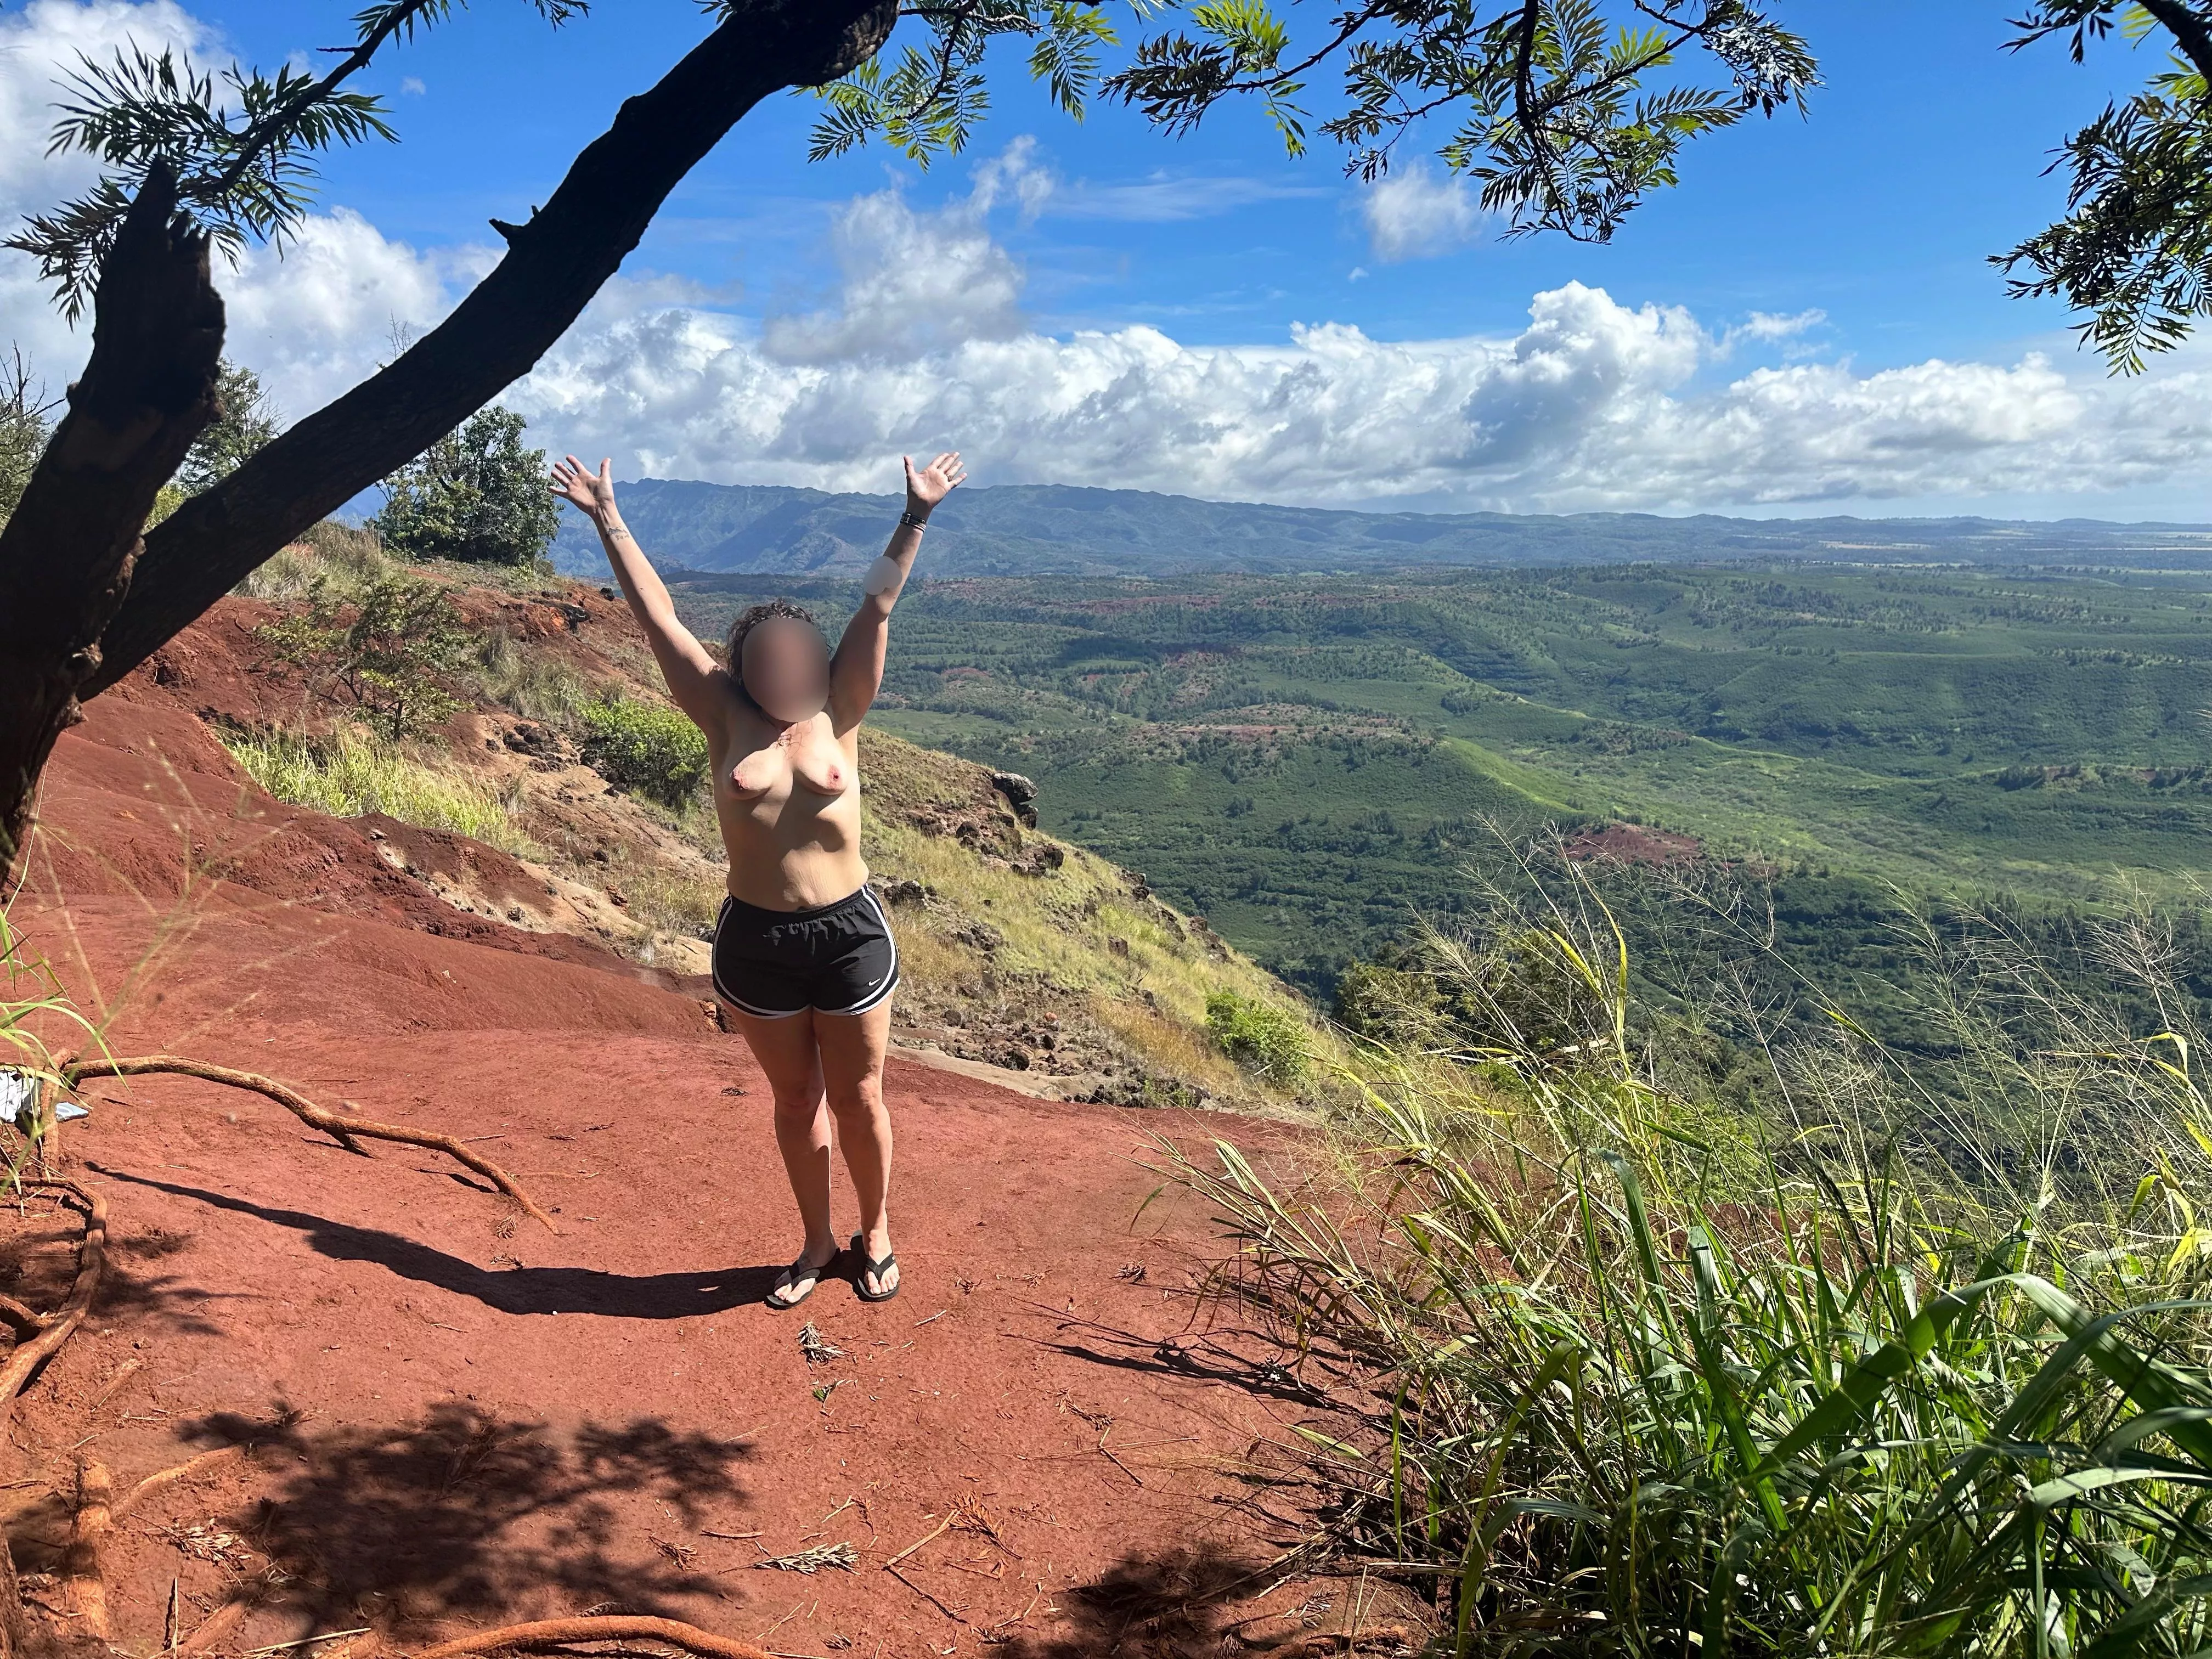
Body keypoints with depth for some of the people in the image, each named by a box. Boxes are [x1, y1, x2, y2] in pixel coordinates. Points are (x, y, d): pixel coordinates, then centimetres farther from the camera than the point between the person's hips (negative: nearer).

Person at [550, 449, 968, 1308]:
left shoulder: (838, 714, -1)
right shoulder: (728, 722, -1)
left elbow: (876, 605, -5)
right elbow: (657, 615, 1)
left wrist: (916, 517, -7)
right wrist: (608, 521, 3)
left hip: (849, 931, -1)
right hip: (755, 939, 1)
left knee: (857, 1098, 12)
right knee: (795, 1099, 15)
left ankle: (875, 1234, 33)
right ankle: (818, 1242, 34)